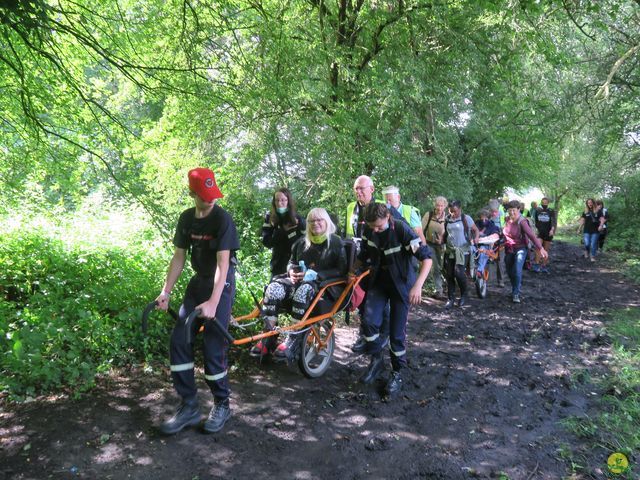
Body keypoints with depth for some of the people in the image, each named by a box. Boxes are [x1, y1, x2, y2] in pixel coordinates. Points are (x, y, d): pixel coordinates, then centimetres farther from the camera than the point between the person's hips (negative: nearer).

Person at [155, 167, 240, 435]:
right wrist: (166, 291, -2)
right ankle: (188, 406, 11)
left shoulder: (222, 219, -17)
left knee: (213, 347, -6)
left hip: (221, 284, -6)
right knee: (178, 341, -2)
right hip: (198, 281, 6)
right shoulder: (186, 219, 2)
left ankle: (221, 405, 15)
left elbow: (223, 263, -24)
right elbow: (179, 257, 7)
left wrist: (213, 302, -32)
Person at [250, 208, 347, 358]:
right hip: (300, 278, 5)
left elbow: (341, 270, -7)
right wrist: (292, 271, -2)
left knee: (303, 290, -40)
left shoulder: (336, 242, 0)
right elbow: (292, 262, 24)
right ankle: (268, 338, -24)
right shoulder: (302, 242, 15)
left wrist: (315, 274, -19)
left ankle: (292, 340, -34)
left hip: (324, 283, -5)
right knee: (274, 288, -25)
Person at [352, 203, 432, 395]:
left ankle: (397, 373, 19)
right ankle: (376, 360, 11)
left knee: (397, 331, -1)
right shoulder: (368, 231, -9)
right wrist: (352, 271, 2)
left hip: (401, 283, -4)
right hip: (378, 281, 4)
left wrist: (418, 285, -36)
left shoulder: (401, 230, -24)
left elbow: (426, 257, -25)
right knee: (369, 320, -13)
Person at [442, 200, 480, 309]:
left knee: (459, 272, -15)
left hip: (463, 251, -4)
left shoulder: (466, 218, -3)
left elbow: (476, 230, 3)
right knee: (449, 275, 2)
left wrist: (476, 238, -18)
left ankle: (464, 295, 11)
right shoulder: (447, 220, 9)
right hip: (449, 250, 4)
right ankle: (451, 298, 14)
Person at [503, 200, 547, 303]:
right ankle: (515, 290, 36)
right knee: (510, 272, 13)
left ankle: (516, 294, -9)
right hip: (509, 250, 6)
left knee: (517, 270, -20)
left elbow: (531, 235, -27)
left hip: (520, 249, -6)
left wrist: (540, 248, -34)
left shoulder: (522, 221, -19)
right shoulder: (507, 219, -1)